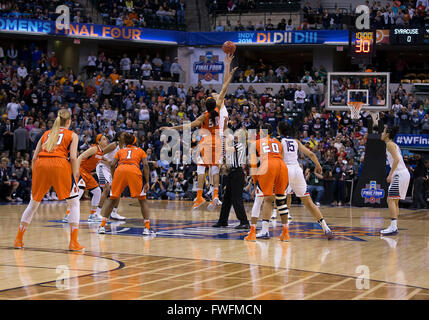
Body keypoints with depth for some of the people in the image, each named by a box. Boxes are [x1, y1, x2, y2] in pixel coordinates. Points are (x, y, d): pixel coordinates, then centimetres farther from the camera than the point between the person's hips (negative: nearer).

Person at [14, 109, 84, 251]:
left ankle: (18, 239, 22)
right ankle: (73, 242, -1)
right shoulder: (72, 135, 17)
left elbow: (34, 157, 18)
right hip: (59, 163, -4)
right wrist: (75, 177, 4)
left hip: (40, 164, 4)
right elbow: (73, 157, 2)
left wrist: (34, 173, 22)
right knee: (74, 202, 8)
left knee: (33, 203, 18)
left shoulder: (46, 134, 27)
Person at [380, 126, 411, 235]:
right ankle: (394, 226, 15)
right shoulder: (393, 144, 21)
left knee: (391, 200, -13)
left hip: (400, 174, -10)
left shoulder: (389, 144, -8)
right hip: (402, 174, 10)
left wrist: (390, 174, -19)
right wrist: (392, 175, 21)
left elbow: (396, 159, -20)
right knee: (394, 201, 14)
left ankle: (393, 227, -20)